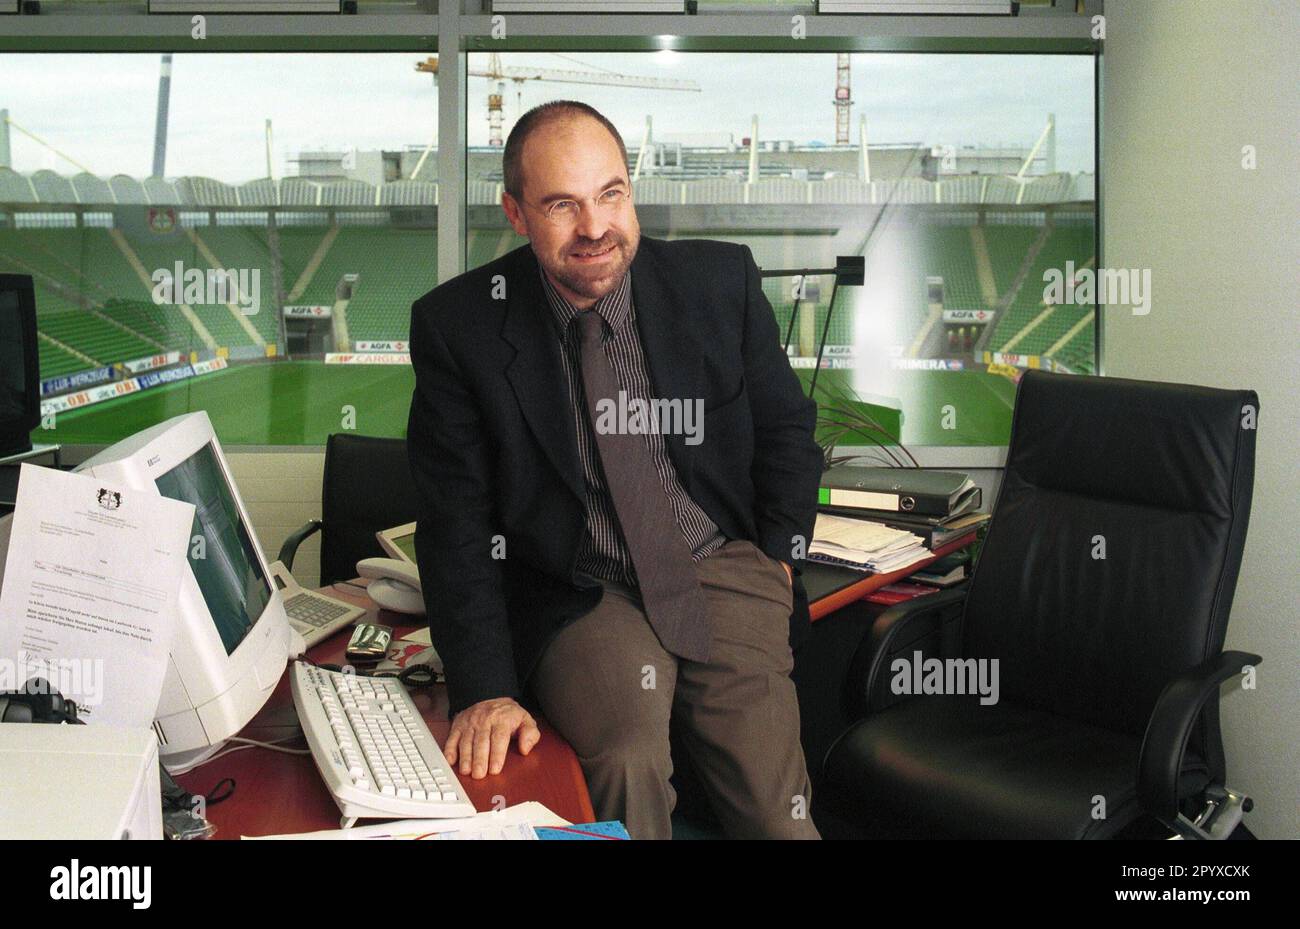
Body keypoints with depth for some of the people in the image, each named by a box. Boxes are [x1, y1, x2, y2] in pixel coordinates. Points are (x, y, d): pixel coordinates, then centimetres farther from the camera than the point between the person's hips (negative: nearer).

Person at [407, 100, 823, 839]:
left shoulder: (720, 279, 0)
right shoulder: (458, 325, -5)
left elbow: (788, 430, 14)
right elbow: (455, 523, -4)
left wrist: (776, 564, 5)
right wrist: (485, 688, -12)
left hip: (723, 570, 2)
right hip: (581, 598, -1)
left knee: (775, 803, -17)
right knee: (629, 762, -28)